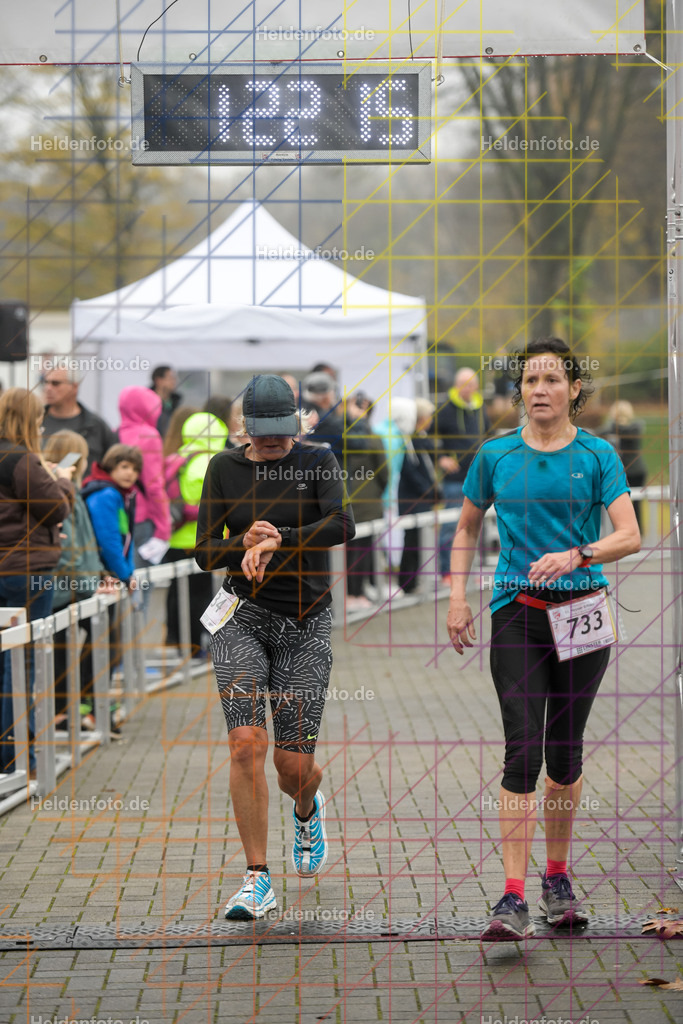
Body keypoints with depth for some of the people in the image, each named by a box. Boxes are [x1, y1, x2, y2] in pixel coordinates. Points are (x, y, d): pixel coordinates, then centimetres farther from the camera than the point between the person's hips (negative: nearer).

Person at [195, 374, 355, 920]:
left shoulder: (318, 461, -1)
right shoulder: (224, 468, 3)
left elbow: (343, 527, -18)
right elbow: (205, 553, 1)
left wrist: (274, 542, -24)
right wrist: (244, 543, -18)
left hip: (306, 625, -1)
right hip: (243, 618, 1)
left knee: (294, 764, -1)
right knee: (247, 746, -15)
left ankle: (308, 808, 39)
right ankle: (258, 879, -6)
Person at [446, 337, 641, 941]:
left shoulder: (598, 455, 1)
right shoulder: (496, 455, 5)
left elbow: (630, 536, -8)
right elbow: (467, 530, 16)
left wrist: (576, 555, -24)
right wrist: (458, 598, 5)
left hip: (582, 612, 1)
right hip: (518, 615, 0)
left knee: (565, 753, 8)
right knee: (523, 752, -11)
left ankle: (558, 878, 25)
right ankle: (513, 900, -13)